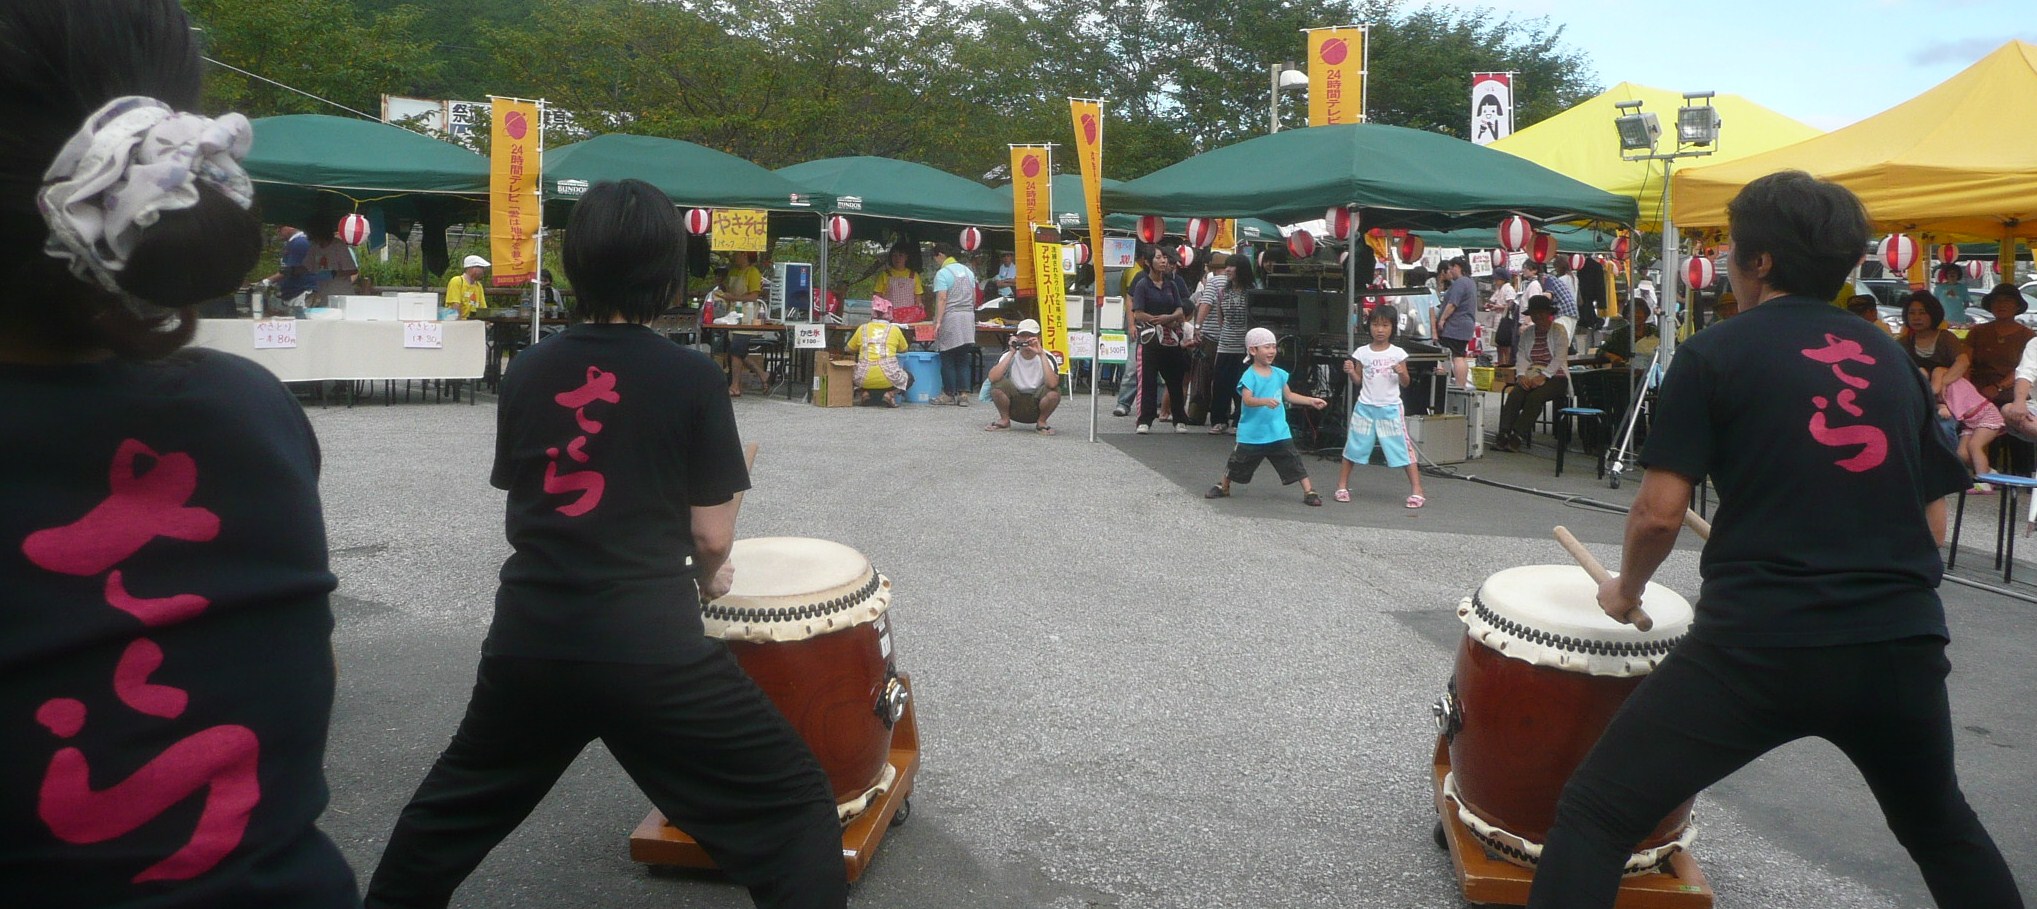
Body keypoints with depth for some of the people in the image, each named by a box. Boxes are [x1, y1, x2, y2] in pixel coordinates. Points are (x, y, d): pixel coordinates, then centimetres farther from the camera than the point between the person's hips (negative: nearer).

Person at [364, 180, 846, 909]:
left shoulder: (527, 371, 5)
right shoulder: (690, 376, -7)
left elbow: (521, 505, 13)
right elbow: (712, 534, -5)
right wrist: (709, 578, 17)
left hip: (529, 637, 5)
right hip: (650, 645, -5)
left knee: (457, 801, 31)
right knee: (794, 803, 6)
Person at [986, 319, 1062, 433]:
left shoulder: (1047, 357, -13)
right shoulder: (1010, 355, -9)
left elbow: (1052, 384, -33)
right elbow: (992, 378, -27)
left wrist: (1041, 354, -32)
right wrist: (1011, 353, -27)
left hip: (1037, 406, -1)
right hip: (1014, 404, 1)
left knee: (1054, 392, -31)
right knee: (997, 384, -26)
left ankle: (1041, 422, -3)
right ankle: (1004, 420, -2)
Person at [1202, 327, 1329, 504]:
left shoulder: (1279, 374, 5)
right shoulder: (1249, 376, -13)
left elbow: (1289, 396, 16)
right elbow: (1248, 400, -26)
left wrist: (1311, 401, 11)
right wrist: (1265, 401, -44)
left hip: (1279, 432, 3)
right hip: (1252, 434, -3)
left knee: (1293, 461, -4)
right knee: (1237, 463, 11)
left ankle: (1309, 491, 3)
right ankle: (1223, 487, 34)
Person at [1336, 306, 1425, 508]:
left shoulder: (1398, 353, -2)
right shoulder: (1362, 353, 1)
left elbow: (1405, 384, 3)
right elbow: (1358, 381, 7)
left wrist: (1402, 373, -18)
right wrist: (1350, 372, -12)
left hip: (1390, 409, -1)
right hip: (1365, 407, 1)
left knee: (1404, 449, -4)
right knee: (1353, 448, 8)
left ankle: (1416, 491, -1)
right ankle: (1342, 486, 20)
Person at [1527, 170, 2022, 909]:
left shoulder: (1716, 352, -2)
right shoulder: (1891, 358, 14)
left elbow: (1660, 512, -8)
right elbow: (1933, 522, 16)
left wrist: (1625, 591, 10)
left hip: (1759, 643, -6)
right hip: (1902, 640, 6)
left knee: (1594, 816, 2)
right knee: (1939, 827, 33)